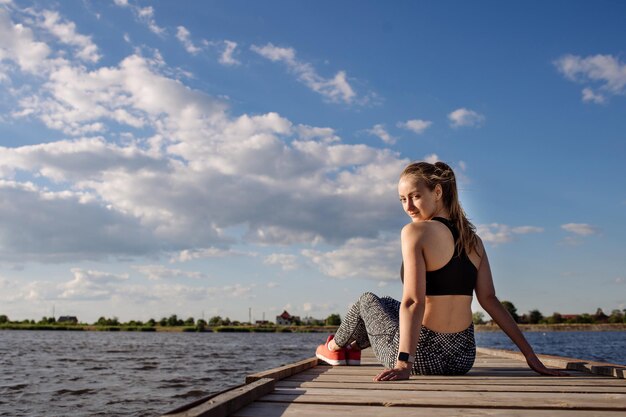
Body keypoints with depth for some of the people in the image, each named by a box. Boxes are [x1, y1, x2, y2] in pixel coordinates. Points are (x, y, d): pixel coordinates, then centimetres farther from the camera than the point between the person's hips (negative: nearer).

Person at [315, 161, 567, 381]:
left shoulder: (414, 231, -15)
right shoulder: (473, 240, 5)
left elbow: (413, 302, -23)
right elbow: (489, 299, 0)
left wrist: (403, 363, -27)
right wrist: (530, 355, 3)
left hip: (423, 357, -6)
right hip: (464, 358, 7)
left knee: (367, 301, 25)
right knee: (387, 303, 33)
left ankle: (335, 348, 51)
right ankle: (353, 349, 57)